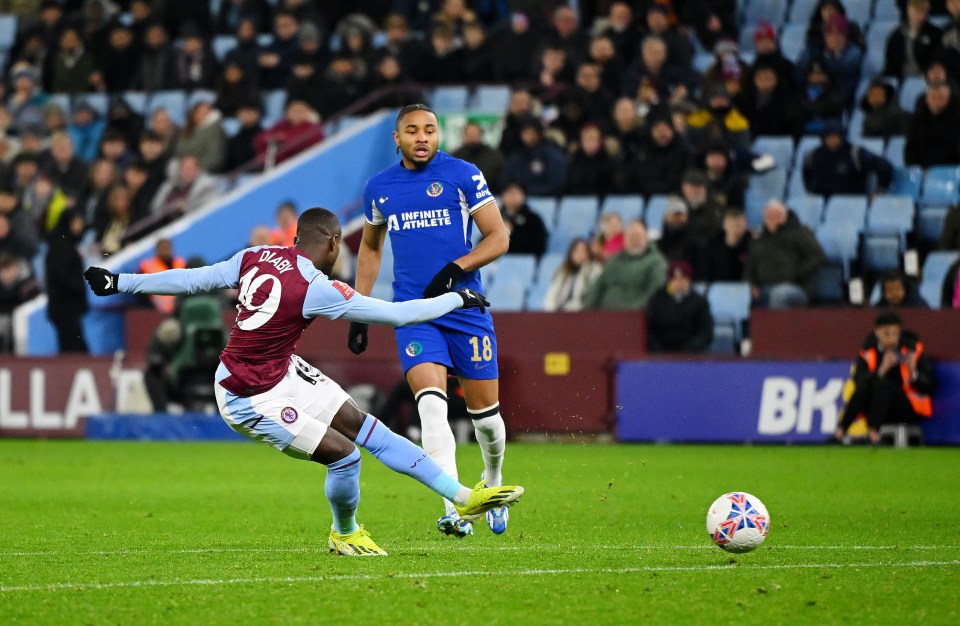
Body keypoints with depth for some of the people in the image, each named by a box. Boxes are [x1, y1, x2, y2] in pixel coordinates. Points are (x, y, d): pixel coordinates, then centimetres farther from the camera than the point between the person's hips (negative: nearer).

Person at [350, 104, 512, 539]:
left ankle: (493, 483, 36)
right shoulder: (379, 188, 10)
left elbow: (498, 237, -1)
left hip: (465, 306, -1)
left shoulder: (462, 175, -1)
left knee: (485, 412, 4)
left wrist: (454, 269, -16)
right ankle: (454, 510, -26)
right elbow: (370, 246, 25)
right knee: (430, 402, -20)